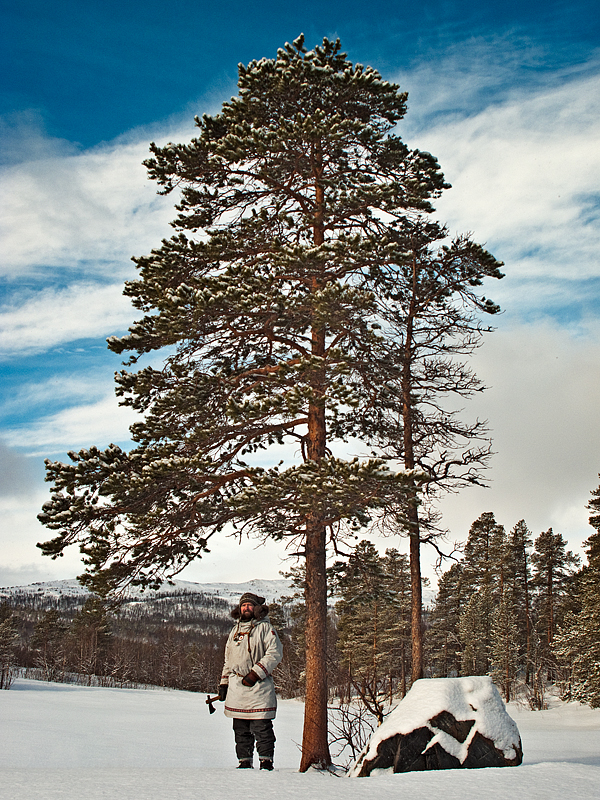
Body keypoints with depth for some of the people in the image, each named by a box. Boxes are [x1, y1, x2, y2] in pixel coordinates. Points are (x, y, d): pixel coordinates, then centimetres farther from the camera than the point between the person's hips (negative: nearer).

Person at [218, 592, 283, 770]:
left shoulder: (265, 627, 0)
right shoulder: (236, 630, 19)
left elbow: (275, 653, -10)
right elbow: (228, 659, 25)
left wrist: (255, 673, -15)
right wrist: (224, 683, 17)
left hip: (258, 686, -6)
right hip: (236, 687, 6)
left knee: (262, 727, -6)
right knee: (241, 729, 9)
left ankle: (266, 760, 2)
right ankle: (245, 761, 17)